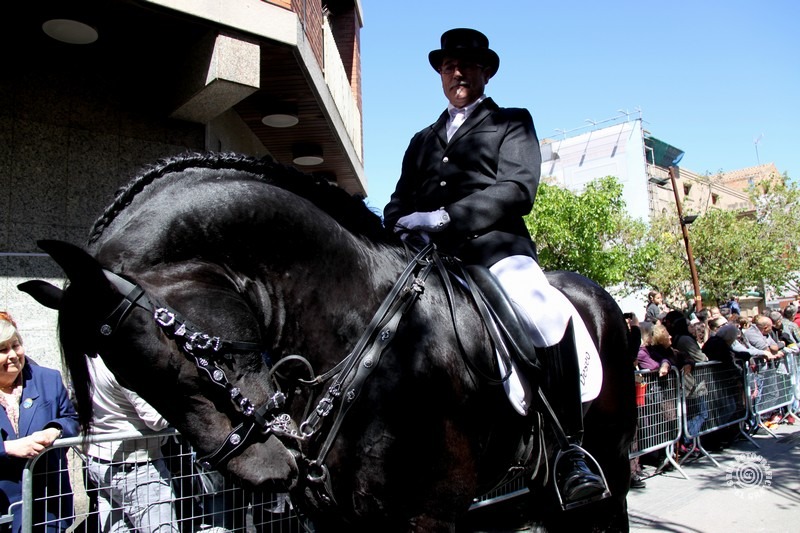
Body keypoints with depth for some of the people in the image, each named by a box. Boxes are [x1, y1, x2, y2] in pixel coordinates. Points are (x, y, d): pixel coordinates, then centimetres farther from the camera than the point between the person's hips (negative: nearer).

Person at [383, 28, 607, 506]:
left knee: (547, 314, -33)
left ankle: (572, 452, -20)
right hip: (429, 253, 5)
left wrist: (443, 217, -14)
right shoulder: (422, 141, 31)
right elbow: (400, 202, 22)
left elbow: (517, 189, -1)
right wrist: (405, 228, -5)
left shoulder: (512, 122, 17)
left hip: (494, 244, -4)